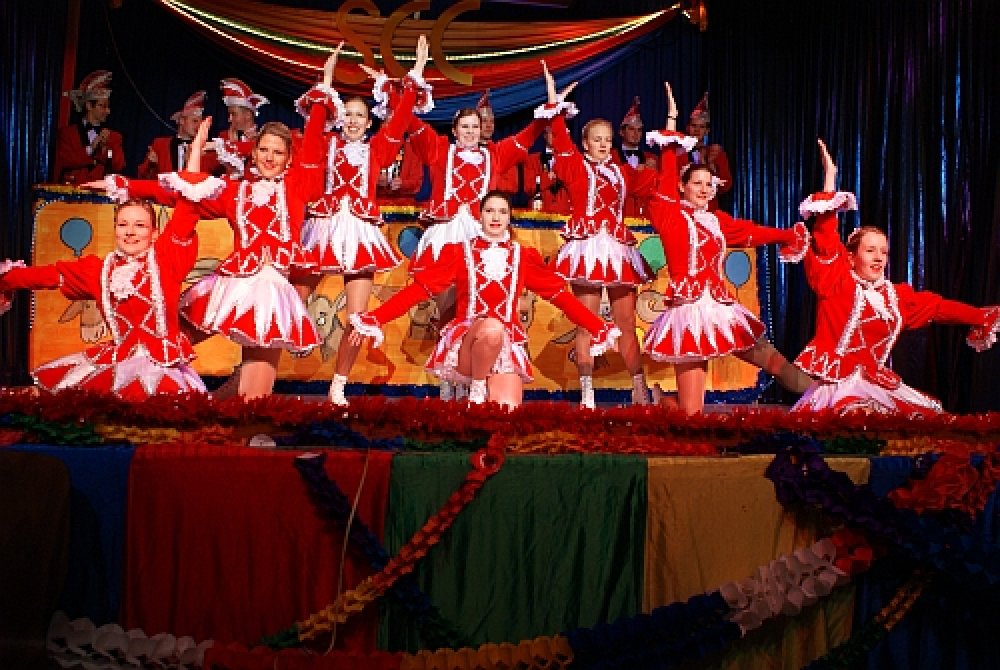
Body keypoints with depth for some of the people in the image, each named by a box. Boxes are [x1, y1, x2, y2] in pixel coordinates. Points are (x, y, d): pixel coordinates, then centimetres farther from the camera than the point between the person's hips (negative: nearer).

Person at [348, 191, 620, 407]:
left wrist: (599, 329, 4)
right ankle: (476, 389, -12)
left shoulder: (523, 257, 13)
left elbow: (560, 295, 11)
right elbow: (419, 288, 0)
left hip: (508, 344, 2)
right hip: (465, 338, -2)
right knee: (492, 328, -37)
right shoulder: (460, 252, 7)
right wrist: (374, 319, -11)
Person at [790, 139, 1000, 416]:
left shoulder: (896, 295, 15)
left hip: (875, 382, 7)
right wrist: (829, 176, -14)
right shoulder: (837, 281, -3)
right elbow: (825, 239, -13)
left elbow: (938, 307, 27)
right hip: (837, 382, -7)